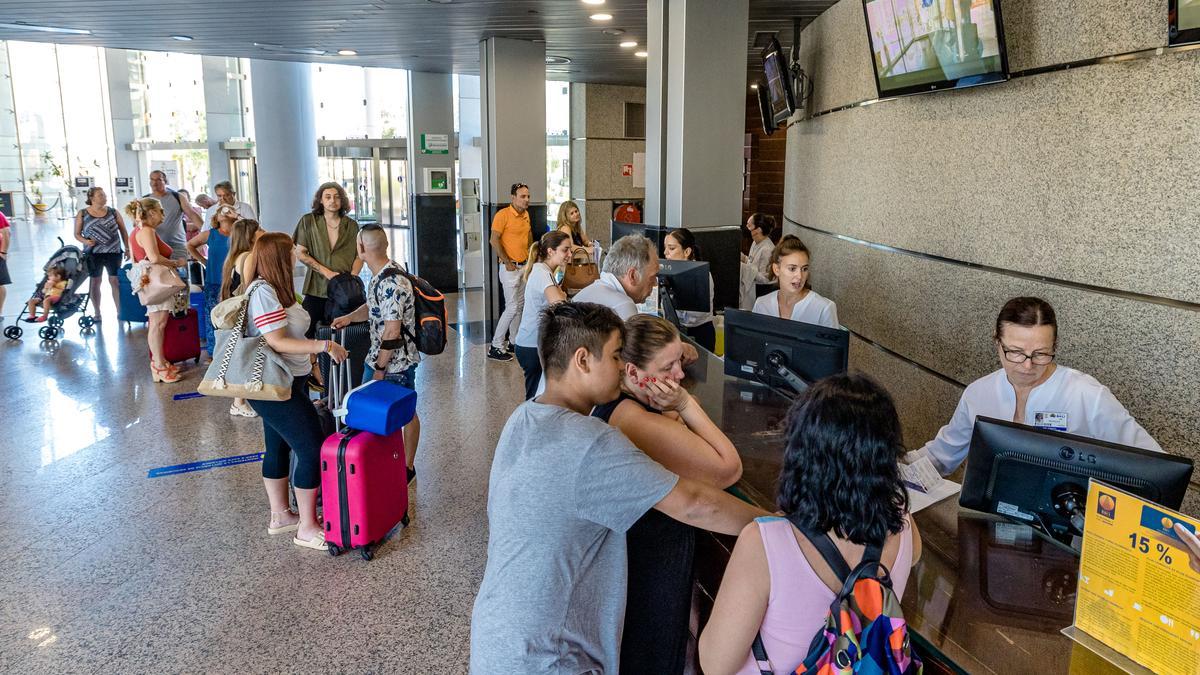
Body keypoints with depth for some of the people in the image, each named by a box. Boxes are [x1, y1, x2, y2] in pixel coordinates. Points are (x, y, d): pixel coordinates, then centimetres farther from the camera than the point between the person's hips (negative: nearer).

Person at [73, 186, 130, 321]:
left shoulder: (113, 212, 4)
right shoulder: (82, 214, 1)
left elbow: (123, 231, 9)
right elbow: (77, 234, 5)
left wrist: (127, 248, 4)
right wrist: (85, 241, -15)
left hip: (113, 252, 0)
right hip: (93, 253, 0)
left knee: (115, 280, 0)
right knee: (95, 282, 6)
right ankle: (97, 313, 15)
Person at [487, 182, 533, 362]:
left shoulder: (526, 215, 11)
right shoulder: (503, 214, -13)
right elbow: (494, 240, -17)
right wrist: (507, 262, -17)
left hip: (525, 265, 8)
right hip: (511, 268, -8)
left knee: (520, 306, 13)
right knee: (512, 308, -10)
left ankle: (514, 342, 23)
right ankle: (496, 347, -2)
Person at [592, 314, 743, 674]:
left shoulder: (608, 403, -2)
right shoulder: (646, 425, -33)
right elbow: (730, 469, -26)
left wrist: (677, 409, -12)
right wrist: (686, 405, -25)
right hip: (652, 568, -9)